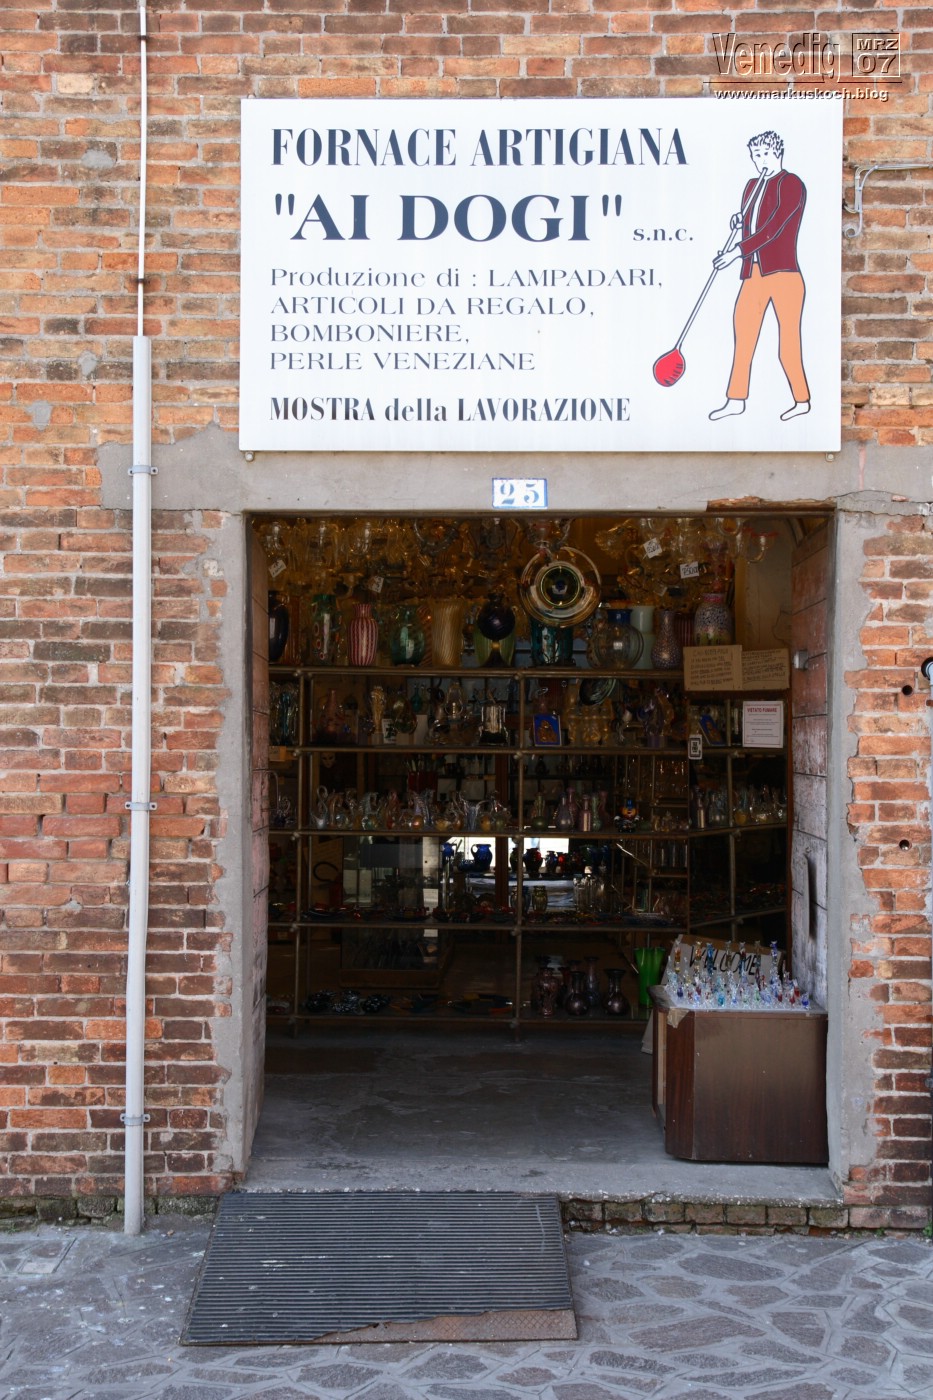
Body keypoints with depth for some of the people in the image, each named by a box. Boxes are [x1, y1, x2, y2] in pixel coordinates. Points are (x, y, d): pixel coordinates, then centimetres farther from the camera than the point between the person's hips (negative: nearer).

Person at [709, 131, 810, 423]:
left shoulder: (791, 184, -5)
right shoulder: (753, 186, 18)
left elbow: (773, 229, -16)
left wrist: (738, 251, -21)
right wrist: (738, 227, 1)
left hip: (784, 275, -7)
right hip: (753, 276, 7)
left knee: (788, 347, -5)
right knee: (742, 337, 5)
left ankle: (802, 401, 8)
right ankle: (735, 400, 12)